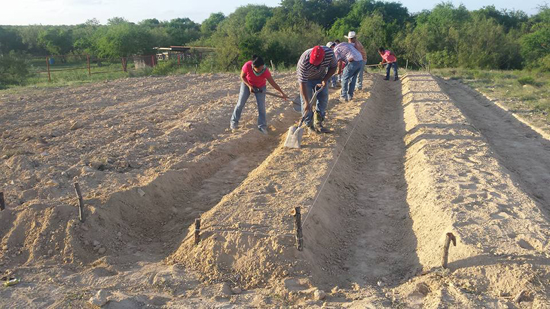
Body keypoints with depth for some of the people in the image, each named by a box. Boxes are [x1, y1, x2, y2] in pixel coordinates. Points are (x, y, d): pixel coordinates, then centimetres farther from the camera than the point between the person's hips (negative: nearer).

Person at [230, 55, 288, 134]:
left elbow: (273, 83, -26)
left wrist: (282, 93, -28)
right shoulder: (247, 66, -34)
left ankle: (262, 126, 4)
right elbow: (242, 76, -16)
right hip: (247, 84, 0)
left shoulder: (265, 71, -33)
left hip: (260, 87, 0)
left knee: (261, 107, -6)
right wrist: (249, 86, -24)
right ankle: (234, 121, 20)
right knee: (240, 104, 3)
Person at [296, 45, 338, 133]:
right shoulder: (304, 61, -40)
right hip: (306, 79, -3)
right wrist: (306, 102, -40)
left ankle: (318, 124, 8)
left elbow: (333, 67, -8)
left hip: (320, 78, 4)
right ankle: (310, 125, 1)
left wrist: (325, 80, -21)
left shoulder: (330, 53, -31)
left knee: (323, 100, -1)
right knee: (306, 103, -11)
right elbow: (302, 83, -37)